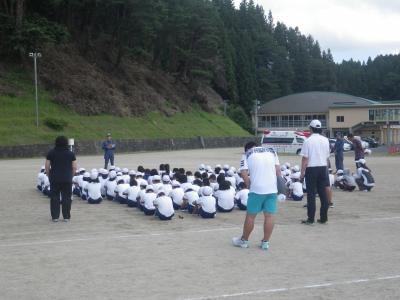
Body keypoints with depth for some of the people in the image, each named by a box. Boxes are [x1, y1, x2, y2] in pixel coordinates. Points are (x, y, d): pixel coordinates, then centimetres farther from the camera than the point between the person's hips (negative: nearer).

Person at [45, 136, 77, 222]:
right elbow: (74, 167, -1)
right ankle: (66, 216, 7)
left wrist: (49, 175, 12)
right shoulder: (70, 154, 0)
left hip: (54, 179, 0)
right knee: (66, 197, 5)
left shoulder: (51, 153, 0)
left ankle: (55, 216, 7)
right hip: (67, 179, 0)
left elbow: (47, 166, -1)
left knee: (54, 197, 7)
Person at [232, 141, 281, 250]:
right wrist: (279, 187, 12)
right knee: (269, 216, 7)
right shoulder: (271, 151, 16)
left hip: (257, 189, -3)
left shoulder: (247, 155, 8)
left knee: (251, 215, 9)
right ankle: (265, 242, 12)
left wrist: (249, 186, 6)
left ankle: (244, 240, 22)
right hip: (272, 189, 3)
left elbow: (244, 173, -4)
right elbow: (278, 170, 8)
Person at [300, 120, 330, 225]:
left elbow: (305, 159, -11)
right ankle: (323, 217, 12)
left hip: (311, 169, -4)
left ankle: (310, 218, 1)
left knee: (311, 194, 0)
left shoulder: (308, 141, -10)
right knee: (323, 193, 8)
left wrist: (302, 173, -5)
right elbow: (327, 157, 10)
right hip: (323, 168, 4)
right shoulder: (325, 140, 5)